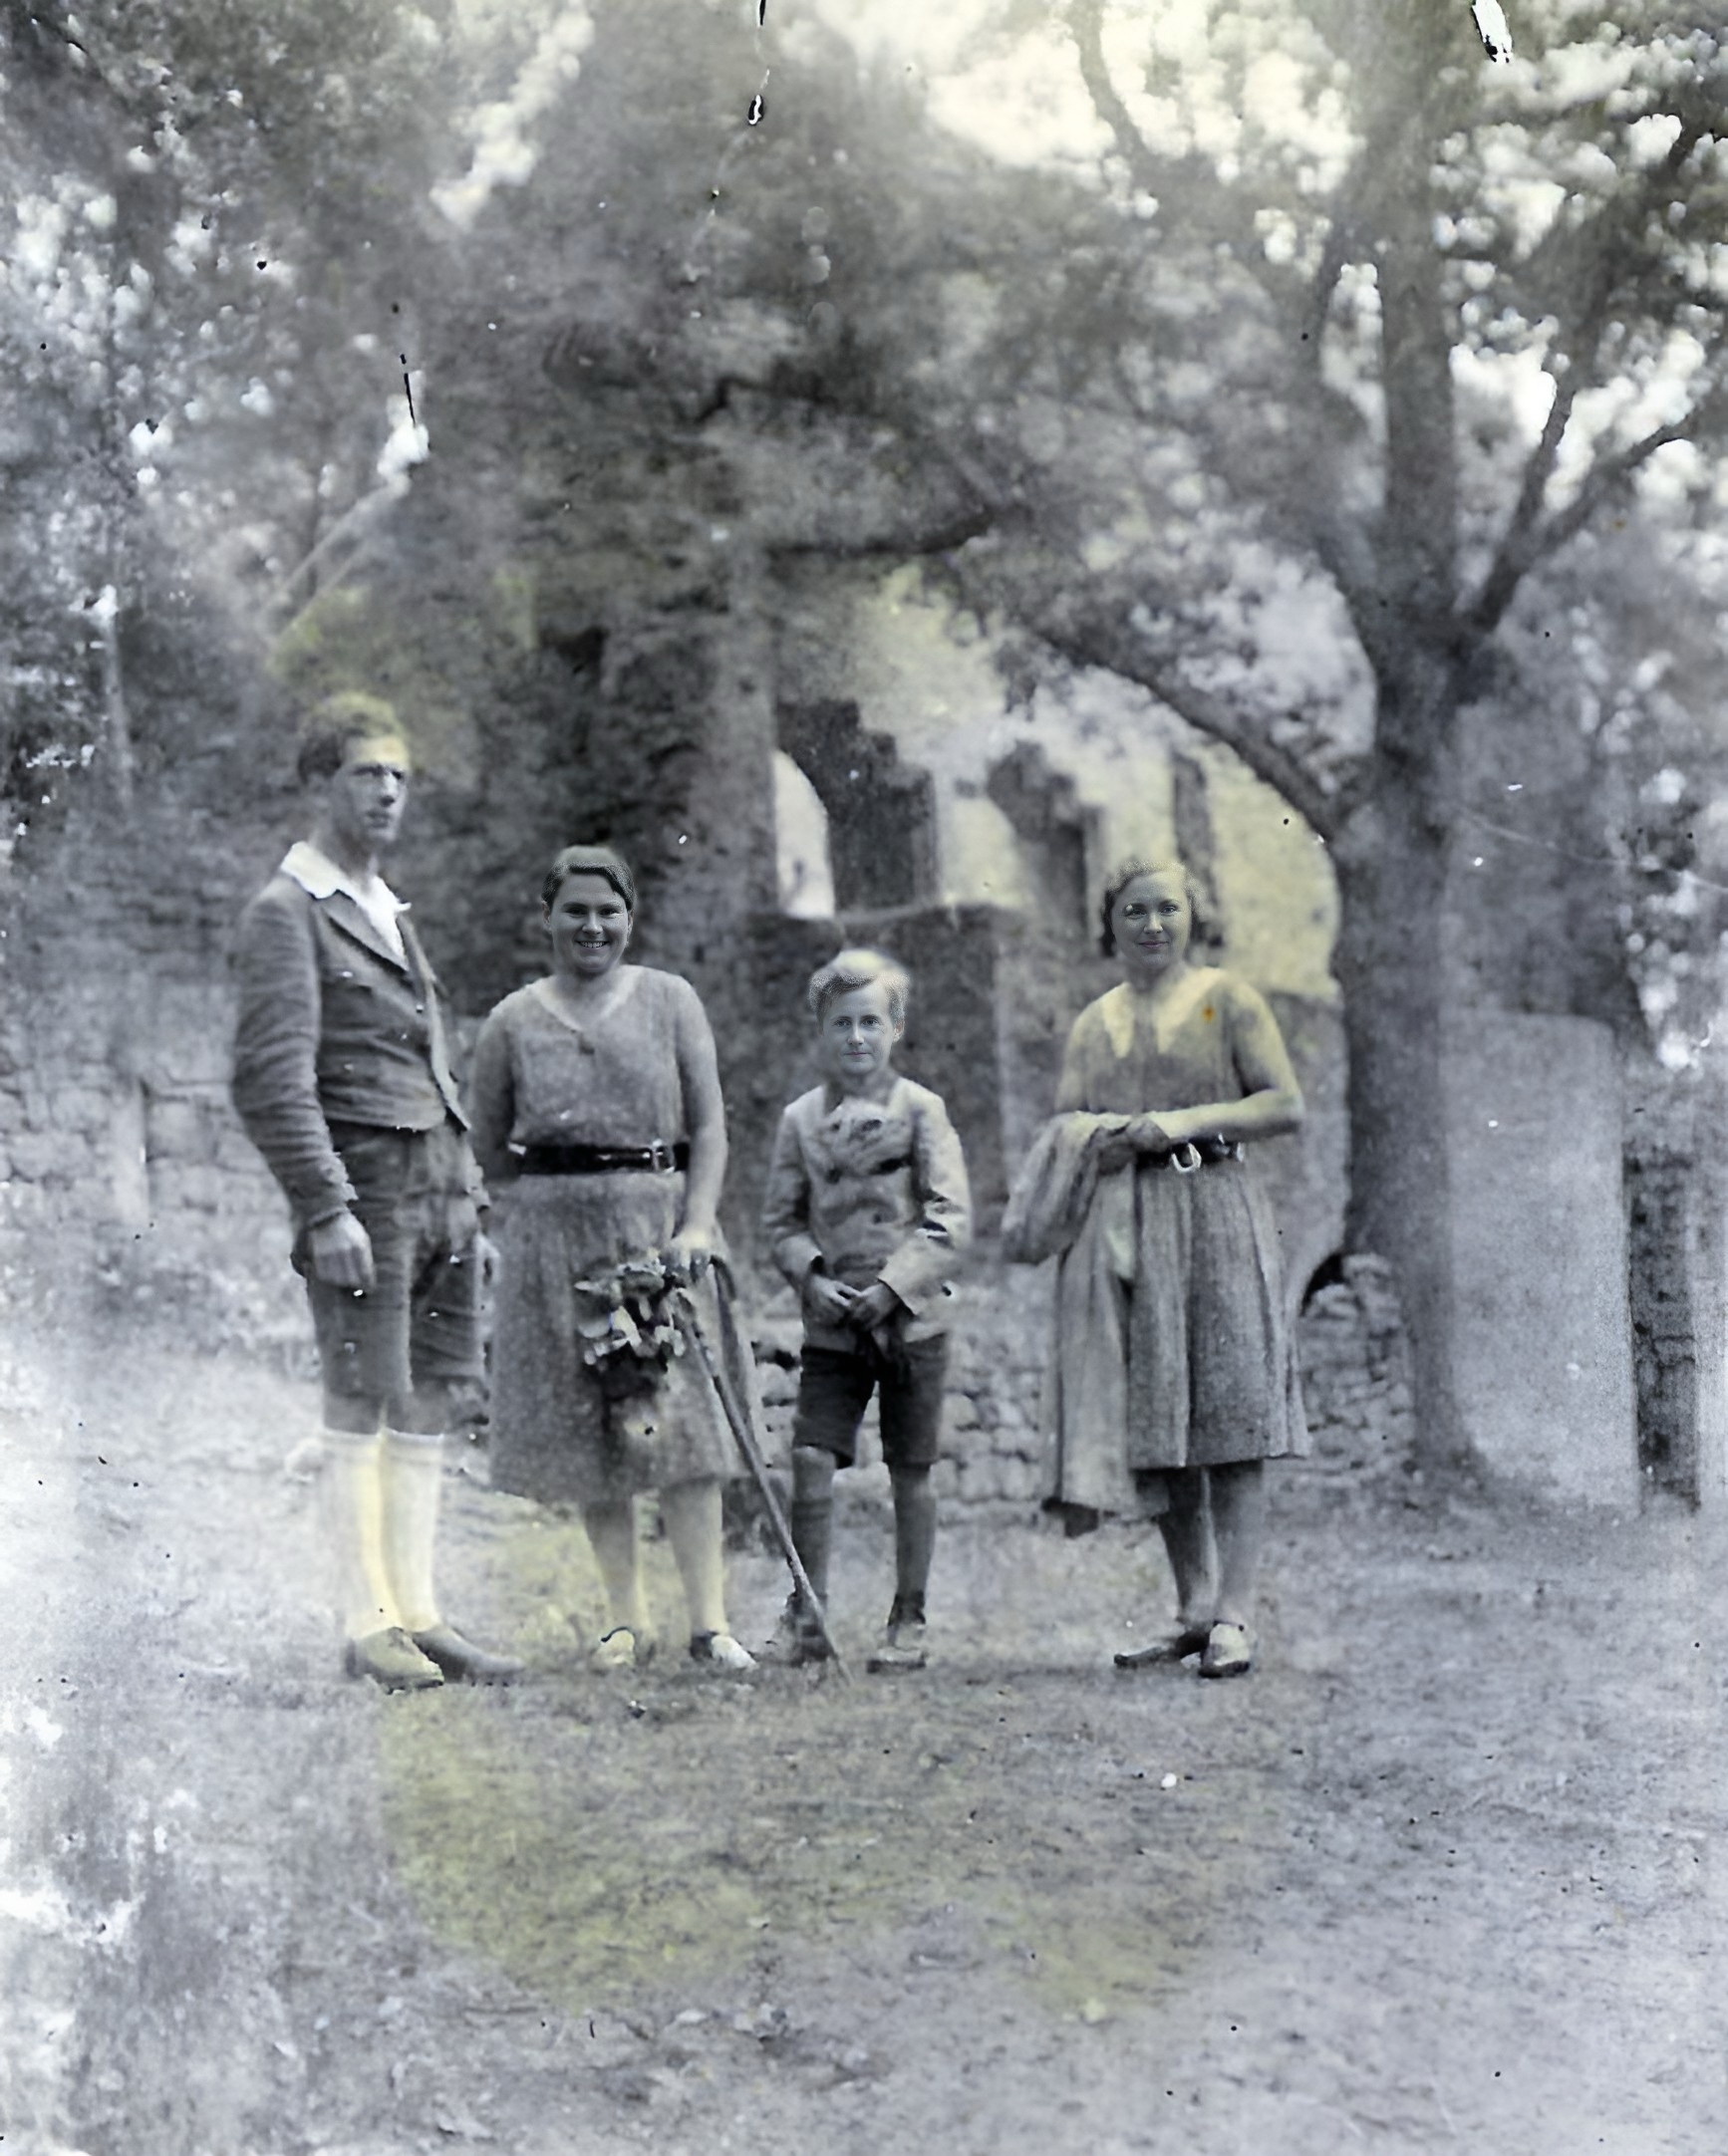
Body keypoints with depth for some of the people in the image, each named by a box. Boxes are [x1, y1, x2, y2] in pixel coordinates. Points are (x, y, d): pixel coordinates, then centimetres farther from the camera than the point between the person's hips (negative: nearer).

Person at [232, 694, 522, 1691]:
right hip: (364, 1178, -8)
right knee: (362, 1413, -4)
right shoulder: (287, 911, -4)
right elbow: (273, 1076, -13)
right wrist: (326, 1206, -20)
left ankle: (419, 1614, 12)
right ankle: (369, 1626, 2)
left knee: (429, 1412, 7)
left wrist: (470, 1197, 19)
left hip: (440, 1178, 8)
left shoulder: (392, 909, 22)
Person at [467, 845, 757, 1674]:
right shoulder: (513, 1021, 6)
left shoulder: (669, 1000, 5)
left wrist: (696, 1224, -8)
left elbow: (710, 1124, 3)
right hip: (555, 1239, 1)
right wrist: (557, 1191, 2)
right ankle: (625, 1614, 12)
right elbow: (489, 1150, 13)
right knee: (584, 1421, 3)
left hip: (660, 1225, -1)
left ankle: (709, 1617, -5)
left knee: (683, 1412, -7)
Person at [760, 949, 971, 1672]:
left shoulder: (920, 1109, -2)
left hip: (911, 1319, -2)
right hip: (832, 1323, 2)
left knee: (910, 1472, 5)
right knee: (810, 1458, -8)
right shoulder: (801, 1118, 6)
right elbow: (780, 1219, 9)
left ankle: (909, 1619, 17)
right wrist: (812, 1277, -8)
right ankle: (805, 1614, 3)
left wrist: (893, 1286, -14)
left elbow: (951, 1219, -6)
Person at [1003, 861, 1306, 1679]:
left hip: (1212, 1218, -4)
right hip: (1118, 1231, 5)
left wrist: (1187, 1122, -12)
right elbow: (1064, 1128, 17)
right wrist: (1099, 1135, -6)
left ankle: (1234, 1615, -9)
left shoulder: (1227, 1000, 5)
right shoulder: (1092, 1023, 18)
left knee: (1227, 1418, -8)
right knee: (1152, 1420, 4)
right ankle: (1194, 1610, 12)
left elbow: (1286, 1104, -2)